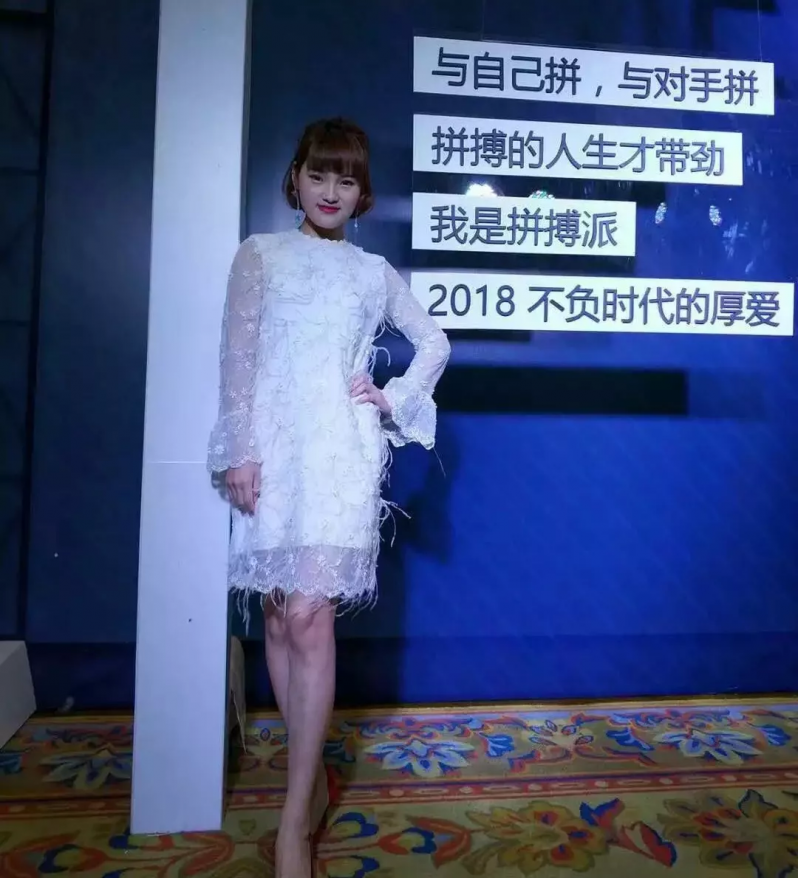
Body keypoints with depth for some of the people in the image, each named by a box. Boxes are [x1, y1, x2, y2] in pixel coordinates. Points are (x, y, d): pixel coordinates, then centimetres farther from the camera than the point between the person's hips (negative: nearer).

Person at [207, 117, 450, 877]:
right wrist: (240, 452, -6)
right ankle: (312, 778, 23)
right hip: (274, 449, 2)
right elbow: (239, 357, 3)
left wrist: (395, 398, 6)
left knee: (310, 619, -10)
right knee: (279, 619, 5)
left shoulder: (375, 273, 13)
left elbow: (435, 343, 22)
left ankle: (295, 816, 2)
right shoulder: (260, 255, 10)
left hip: (343, 453, -1)